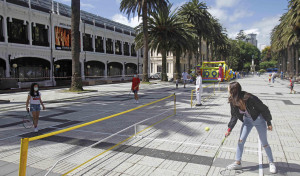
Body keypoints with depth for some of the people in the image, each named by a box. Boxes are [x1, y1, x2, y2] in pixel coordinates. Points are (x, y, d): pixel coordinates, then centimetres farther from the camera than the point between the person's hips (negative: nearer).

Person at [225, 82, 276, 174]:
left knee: (264, 143, 8)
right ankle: (238, 163, 15)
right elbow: (234, 116, -6)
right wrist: (229, 129, -14)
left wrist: (269, 123, -11)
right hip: (247, 120, 5)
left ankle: (271, 163, 30)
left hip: (259, 120, -4)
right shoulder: (232, 101, -18)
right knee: (241, 140, 2)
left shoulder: (250, 99, -35)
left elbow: (264, 109, -20)